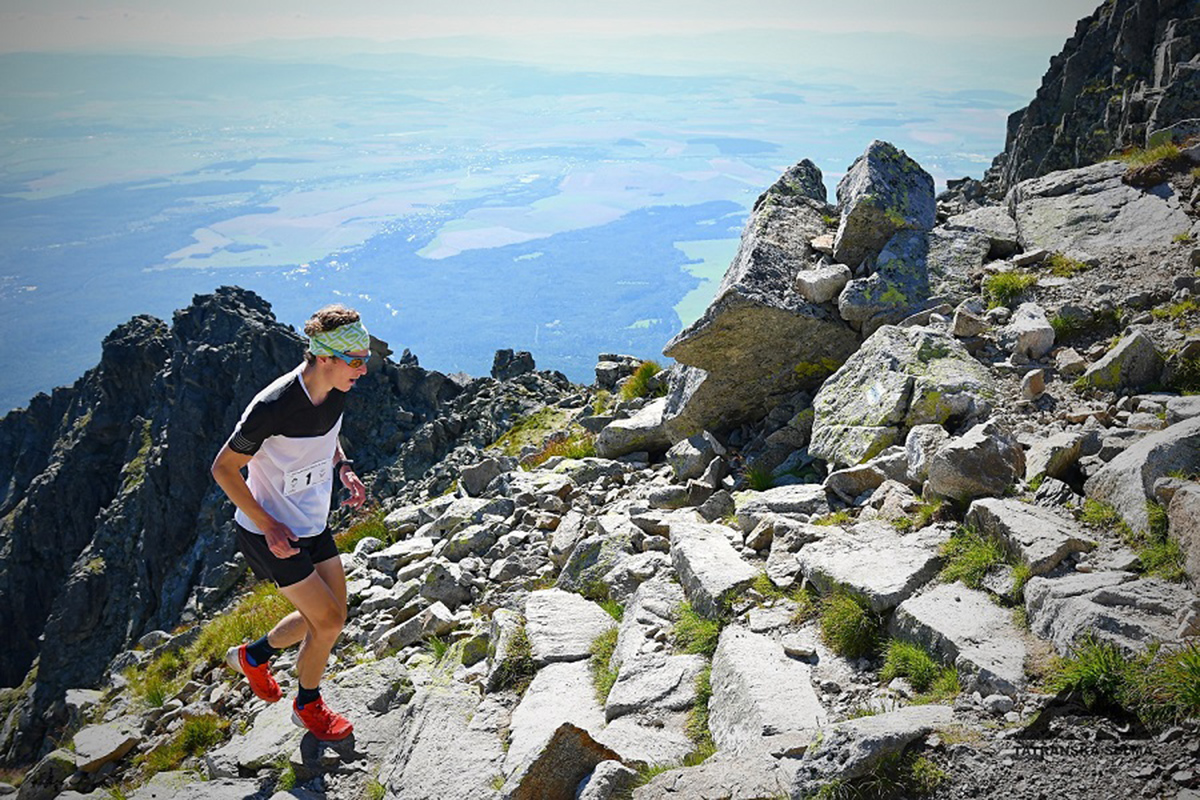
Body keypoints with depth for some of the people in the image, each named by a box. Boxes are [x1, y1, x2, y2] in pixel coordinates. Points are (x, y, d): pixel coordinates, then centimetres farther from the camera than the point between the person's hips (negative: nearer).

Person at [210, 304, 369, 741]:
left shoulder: (336, 390, -9)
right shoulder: (272, 408, -31)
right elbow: (223, 468, -20)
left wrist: (343, 467, -4)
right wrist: (269, 527, -20)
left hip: (314, 524, 8)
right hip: (269, 533, -8)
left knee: (331, 615, 14)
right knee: (328, 621, -4)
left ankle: (253, 656, 40)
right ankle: (308, 706, 24)